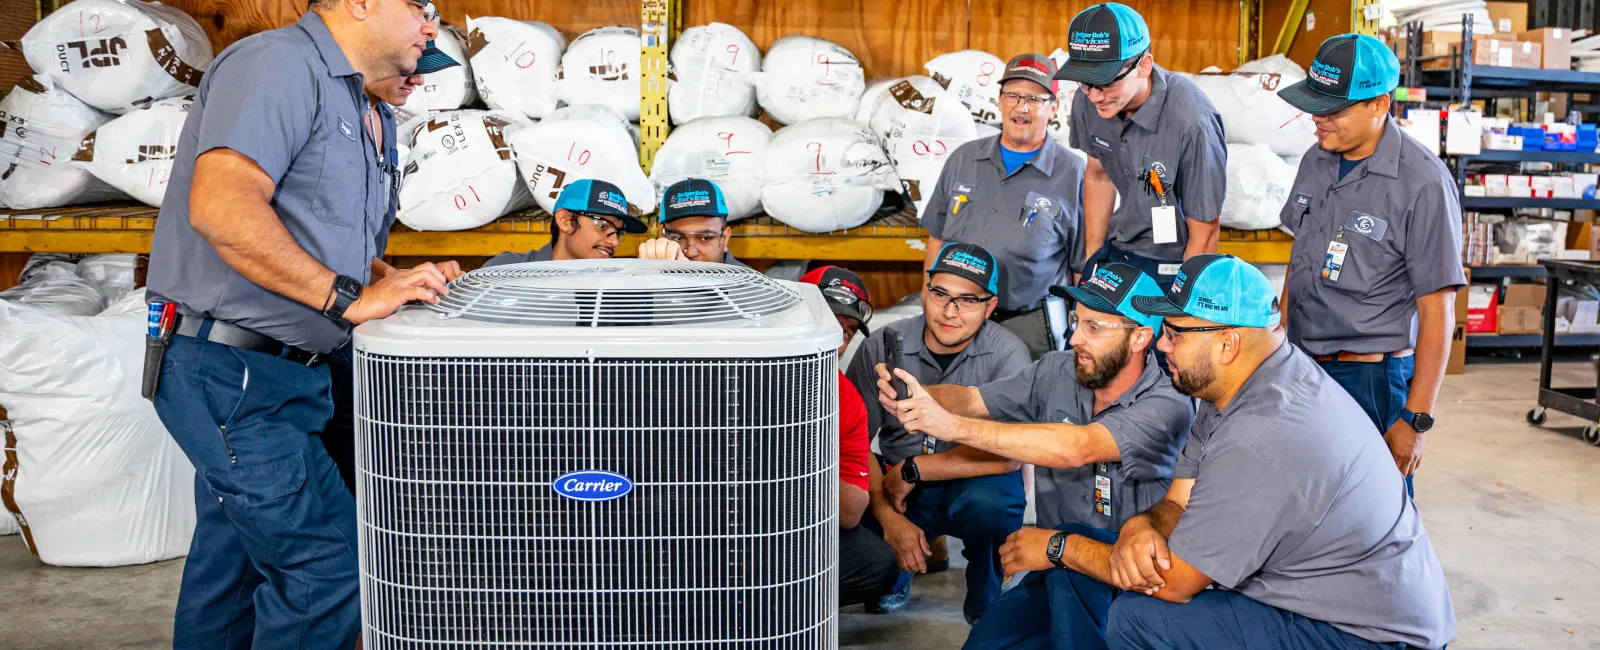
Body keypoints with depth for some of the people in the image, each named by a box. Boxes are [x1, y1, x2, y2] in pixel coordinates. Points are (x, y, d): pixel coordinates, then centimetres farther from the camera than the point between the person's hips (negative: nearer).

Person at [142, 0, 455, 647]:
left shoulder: (360, 113, 18)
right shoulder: (278, 63, -13)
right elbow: (221, 207, -27)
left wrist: (396, 280, 5)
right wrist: (350, 296, -26)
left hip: (284, 374, 10)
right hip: (229, 373, -10)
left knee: (235, 560, 19)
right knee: (329, 562, -11)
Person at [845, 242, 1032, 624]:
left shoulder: (1007, 354, -14)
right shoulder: (882, 347, -8)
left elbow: (1005, 455, -22)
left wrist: (912, 469, -20)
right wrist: (889, 518, -22)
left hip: (975, 483, -2)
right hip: (899, 490, 2)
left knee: (988, 501, -36)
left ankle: (985, 607, -2)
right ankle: (894, 577, 15)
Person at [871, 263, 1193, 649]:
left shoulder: (1167, 407, -21)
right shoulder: (1059, 372, -2)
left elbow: (1076, 448, -35)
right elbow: (972, 399, 1)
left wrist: (955, 426, -38)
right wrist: (907, 397, -22)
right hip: (1059, 575, 5)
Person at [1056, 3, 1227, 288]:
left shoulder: (1192, 123, -30)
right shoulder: (1087, 102, -13)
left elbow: (1204, 234, -19)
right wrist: (1093, 258, 10)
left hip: (1175, 264, -5)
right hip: (1117, 252, 5)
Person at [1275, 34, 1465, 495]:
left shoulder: (1424, 184, -15)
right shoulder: (1317, 160, 6)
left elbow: (1437, 311, -14)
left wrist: (1416, 420, -14)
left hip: (1372, 378, -6)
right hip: (1301, 367, 6)